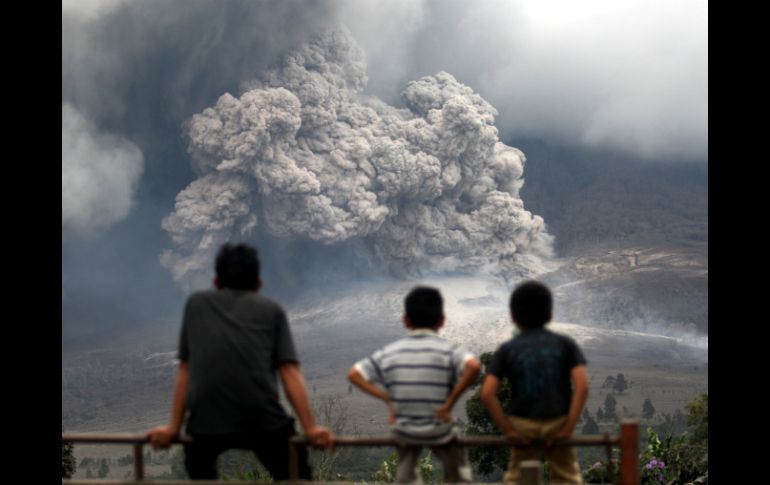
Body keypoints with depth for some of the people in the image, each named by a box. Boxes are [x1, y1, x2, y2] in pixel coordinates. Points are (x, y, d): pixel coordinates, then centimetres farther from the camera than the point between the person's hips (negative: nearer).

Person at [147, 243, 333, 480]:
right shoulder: (271, 309, 18)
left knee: (200, 475, 30)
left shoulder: (196, 303, 22)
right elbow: (290, 374, 7)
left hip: (207, 421, 1)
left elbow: (185, 371, 21)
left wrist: (173, 427, 22)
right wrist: (310, 428, 3)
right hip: (262, 420, -1)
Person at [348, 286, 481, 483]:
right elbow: (473, 366, -28)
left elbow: (354, 374, 2)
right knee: (457, 474, 24)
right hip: (439, 432, -2)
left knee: (405, 476, 29)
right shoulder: (448, 350, -9)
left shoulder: (389, 352, 1)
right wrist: (450, 401, -19)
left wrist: (387, 398, -1)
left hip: (403, 432, 2)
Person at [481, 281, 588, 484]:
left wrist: (507, 429, -7)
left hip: (524, 426, 0)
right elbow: (582, 386, -12)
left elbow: (487, 393, -12)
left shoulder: (507, 350, 0)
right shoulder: (565, 344, 0)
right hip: (557, 425, 0)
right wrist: (569, 427, -10)